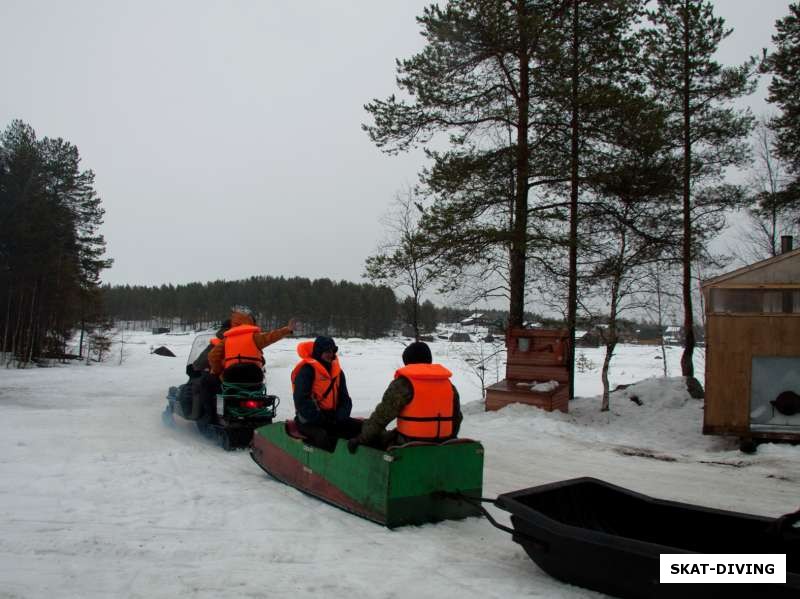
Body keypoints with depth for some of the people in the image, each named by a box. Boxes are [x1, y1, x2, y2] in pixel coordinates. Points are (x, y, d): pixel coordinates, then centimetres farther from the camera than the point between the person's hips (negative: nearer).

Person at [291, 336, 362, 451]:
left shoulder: (337, 371, 12)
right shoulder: (307, 370, -9)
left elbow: (345, 398, 14)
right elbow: (302, 400, -17)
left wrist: (340, 417, -4)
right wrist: (320, 419, -17)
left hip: (332, 418, 7)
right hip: (309, 421, -7)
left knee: (361, 427, -10)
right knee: (322, 436, -37)